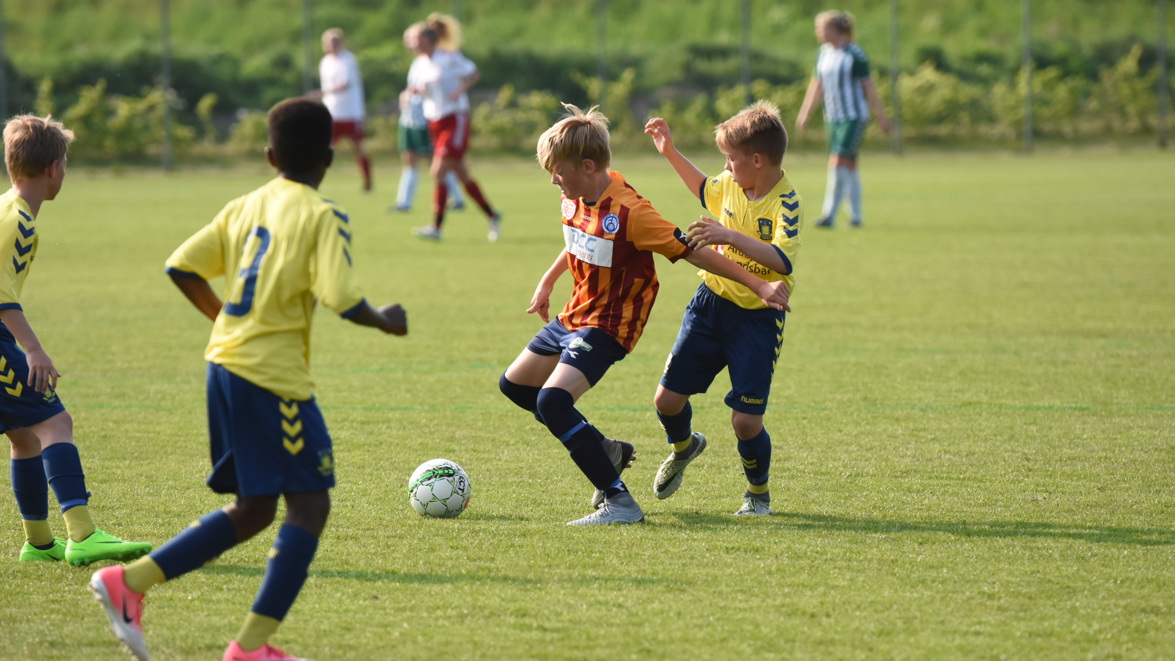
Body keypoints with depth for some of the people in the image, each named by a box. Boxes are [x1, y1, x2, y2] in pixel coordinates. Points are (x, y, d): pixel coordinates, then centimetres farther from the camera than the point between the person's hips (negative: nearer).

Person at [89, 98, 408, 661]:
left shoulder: (245, 207, 11)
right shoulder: (322, 216, -9)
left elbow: (181, 267, 10)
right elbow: (341, 297, -19)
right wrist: (384, 321, 0)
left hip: (225, 363, 8)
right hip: (274, 377, -8)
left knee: (253, 511, 17)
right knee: (309, 506, -1)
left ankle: (129, 581, 11)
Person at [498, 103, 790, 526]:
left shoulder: (630, 213, -26)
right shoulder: (574, 199, -1)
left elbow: (692, 252, -25)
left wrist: (758, 285, -26)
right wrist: (547, 282, 30)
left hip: (607, 325, -9)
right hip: (574, 315, 9)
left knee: (552, 400, -26)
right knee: (514, 384, 20)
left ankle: (619, 502, -23)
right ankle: (607, 451, 28)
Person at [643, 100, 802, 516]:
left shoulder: (786, 204, -20)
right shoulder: (730, 185, 2)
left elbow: (782, 260, -35)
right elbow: (704, 190, 27)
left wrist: (729, 236, -42)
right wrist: (671, 153, 21)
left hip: (758, 318, -6)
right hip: (712, 304, 6)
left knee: (745, 420, -10)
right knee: (667, 398, 4)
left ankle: (758, 493, 19)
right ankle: (683, 447, 39)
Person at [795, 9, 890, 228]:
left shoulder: (854, 55, -12)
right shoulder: (824, 53, 9)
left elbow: (868, 87, -10)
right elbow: (817, 86, 16)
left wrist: (881, 116, -7)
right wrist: (805, 114, 15)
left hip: (854, 117, -7)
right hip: (833, 118, 7)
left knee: (839, 163, -15)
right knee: (849, 168, 11)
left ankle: (829, 215, -17)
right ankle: (855, 216, 17)